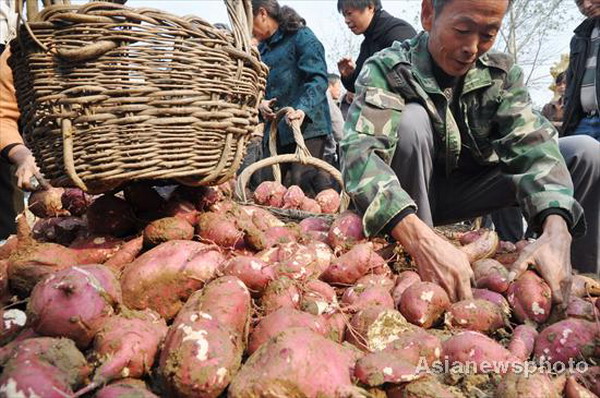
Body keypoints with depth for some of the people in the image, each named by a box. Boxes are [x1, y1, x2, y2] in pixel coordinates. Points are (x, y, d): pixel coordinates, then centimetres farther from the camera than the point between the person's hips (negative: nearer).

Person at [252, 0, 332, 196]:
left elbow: (318, 79, -14)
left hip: (307, 124, -8)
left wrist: (303, 109, -31)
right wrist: (260, 103, -3)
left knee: (302, 178, -20)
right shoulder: (262, 48, 20)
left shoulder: (301, 36, -3)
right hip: (275, 129, 8)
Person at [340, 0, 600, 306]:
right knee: (411, 119, -31)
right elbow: (359, 153, -36)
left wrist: (555, 231, -41)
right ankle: (417, 271, -24)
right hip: (406, 198, -3)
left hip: (467, 192, 4)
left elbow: (532, 145, -21)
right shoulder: (387, 69, -19)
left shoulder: (502, 73, -6)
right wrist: (420, 238, -52)